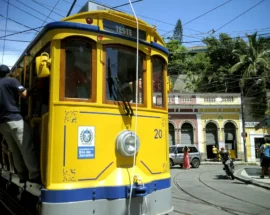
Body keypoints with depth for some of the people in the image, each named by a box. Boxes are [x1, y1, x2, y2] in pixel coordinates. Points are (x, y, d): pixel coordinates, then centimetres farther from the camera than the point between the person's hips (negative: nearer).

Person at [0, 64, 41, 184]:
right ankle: (34, 175, -10)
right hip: (14, 119, -7)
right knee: (27, 148, -7)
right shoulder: (11, 81, 0)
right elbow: (24, 94, -9)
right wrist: (33, 89, 5)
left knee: (15, 150, 9)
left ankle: (23, 175, 10)